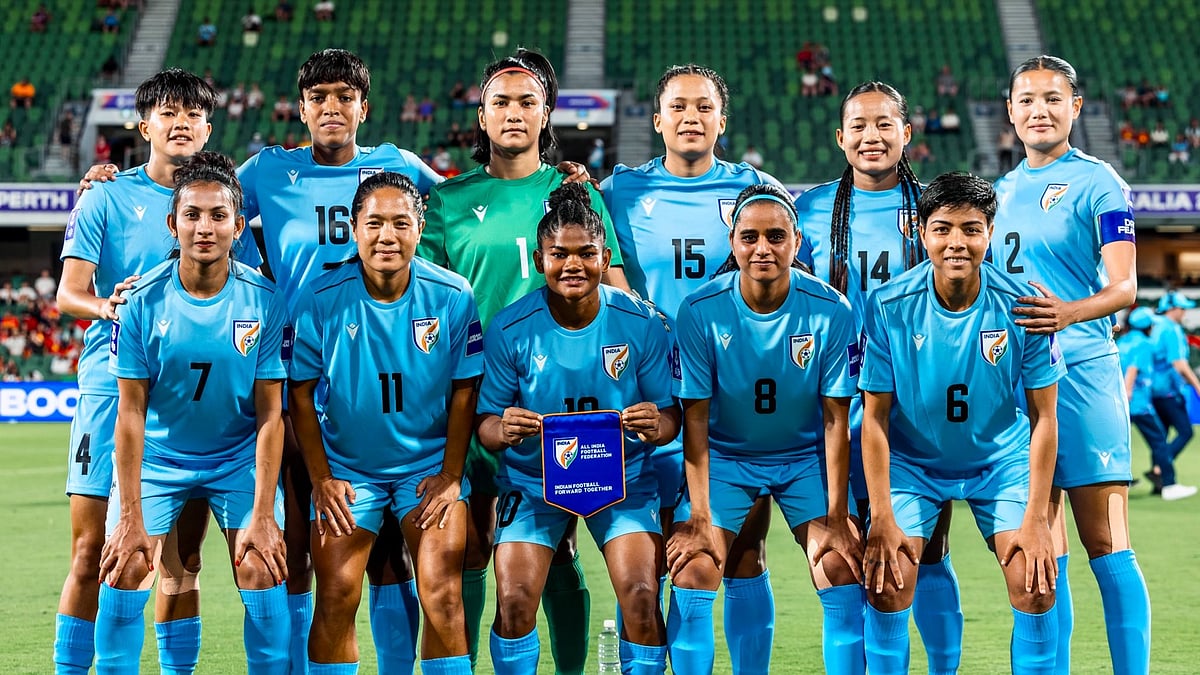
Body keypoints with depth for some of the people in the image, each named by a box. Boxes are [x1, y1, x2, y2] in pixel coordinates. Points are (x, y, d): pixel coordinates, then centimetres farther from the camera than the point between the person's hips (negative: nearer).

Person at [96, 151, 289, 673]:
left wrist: (262, 516, -17)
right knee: (124, 573, -11)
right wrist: (132, 517, -16)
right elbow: (130, 412, -12)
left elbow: (270, 415, -12)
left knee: (261, 573, -14)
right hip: (157, 458, 0)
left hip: (241, 459, 0)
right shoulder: (142, 301, -15)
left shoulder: (263, 301, -15)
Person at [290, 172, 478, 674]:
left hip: (431, 461, 0)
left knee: (442, 595, -11)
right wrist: (321, 479, -6)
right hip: (347, 466, 0)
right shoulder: (321, 300, -12)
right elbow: (301, 393, -3)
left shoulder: (452, 297, -10)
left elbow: (464, 392, -2)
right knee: (336, 597, -6)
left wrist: (450, 476, -6)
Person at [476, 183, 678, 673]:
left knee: (641, 596, -16)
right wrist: (502, 431, -33)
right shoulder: (510, 330, -13)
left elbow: (670, 413, -5)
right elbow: (485, 424, -9)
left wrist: (657, 426, -30)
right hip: (532, 480, 0)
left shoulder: (642, 325, -11)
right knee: (514, 601, -14)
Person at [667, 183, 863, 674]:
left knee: (840, 566, -14)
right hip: (723, 455, 0)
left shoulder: (831, 311, -17)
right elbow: (695, 418, -13)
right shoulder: (700, 311, -17)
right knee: (692, 568, -15)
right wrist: (699, 517, -16)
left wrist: (837, 517, -13)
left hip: (806, 457, 0)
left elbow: (836, 419, -12)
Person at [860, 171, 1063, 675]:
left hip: (1002, 460, 0)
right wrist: (881, 518, -17)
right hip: (911, 463, 0)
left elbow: (1044, 417, -10)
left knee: (1036, 586, -14)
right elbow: (875, 418, -12)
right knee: (886, 585, -16)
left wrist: (1036, 519, -14)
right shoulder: (889, 306, -18)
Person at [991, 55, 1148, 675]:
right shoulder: (1001, 191, 17)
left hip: (1081, 374, -6)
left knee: (1107, 548, -8)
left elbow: (1124, 286, -11)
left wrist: (1068, 313, -29)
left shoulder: (1096, 182, -2)